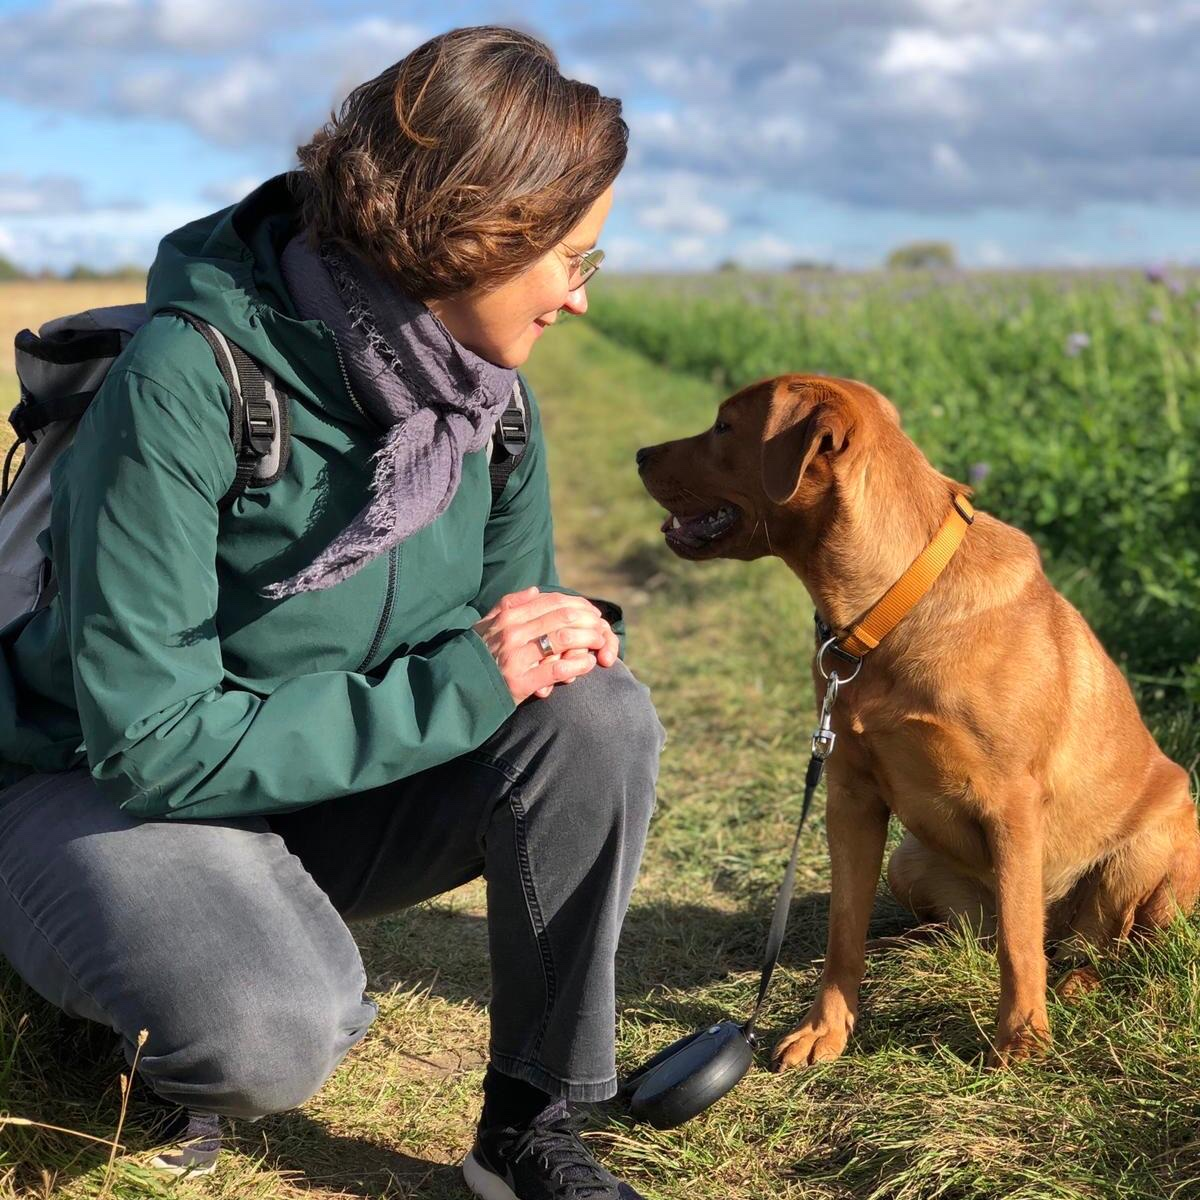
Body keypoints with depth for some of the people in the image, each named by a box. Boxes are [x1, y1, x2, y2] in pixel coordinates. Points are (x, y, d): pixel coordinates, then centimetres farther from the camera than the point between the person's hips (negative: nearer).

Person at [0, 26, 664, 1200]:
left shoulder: (485, 387, -7)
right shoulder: (188, 378, -27)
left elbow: (502, 631, 6)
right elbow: (151, 738, -28)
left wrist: (557, 634, -20)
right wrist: (449, 689, -30)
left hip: (335, 793, 6)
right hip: (107, 794, -6)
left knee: (596, 718, -19)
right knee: (276, 1029, -35)